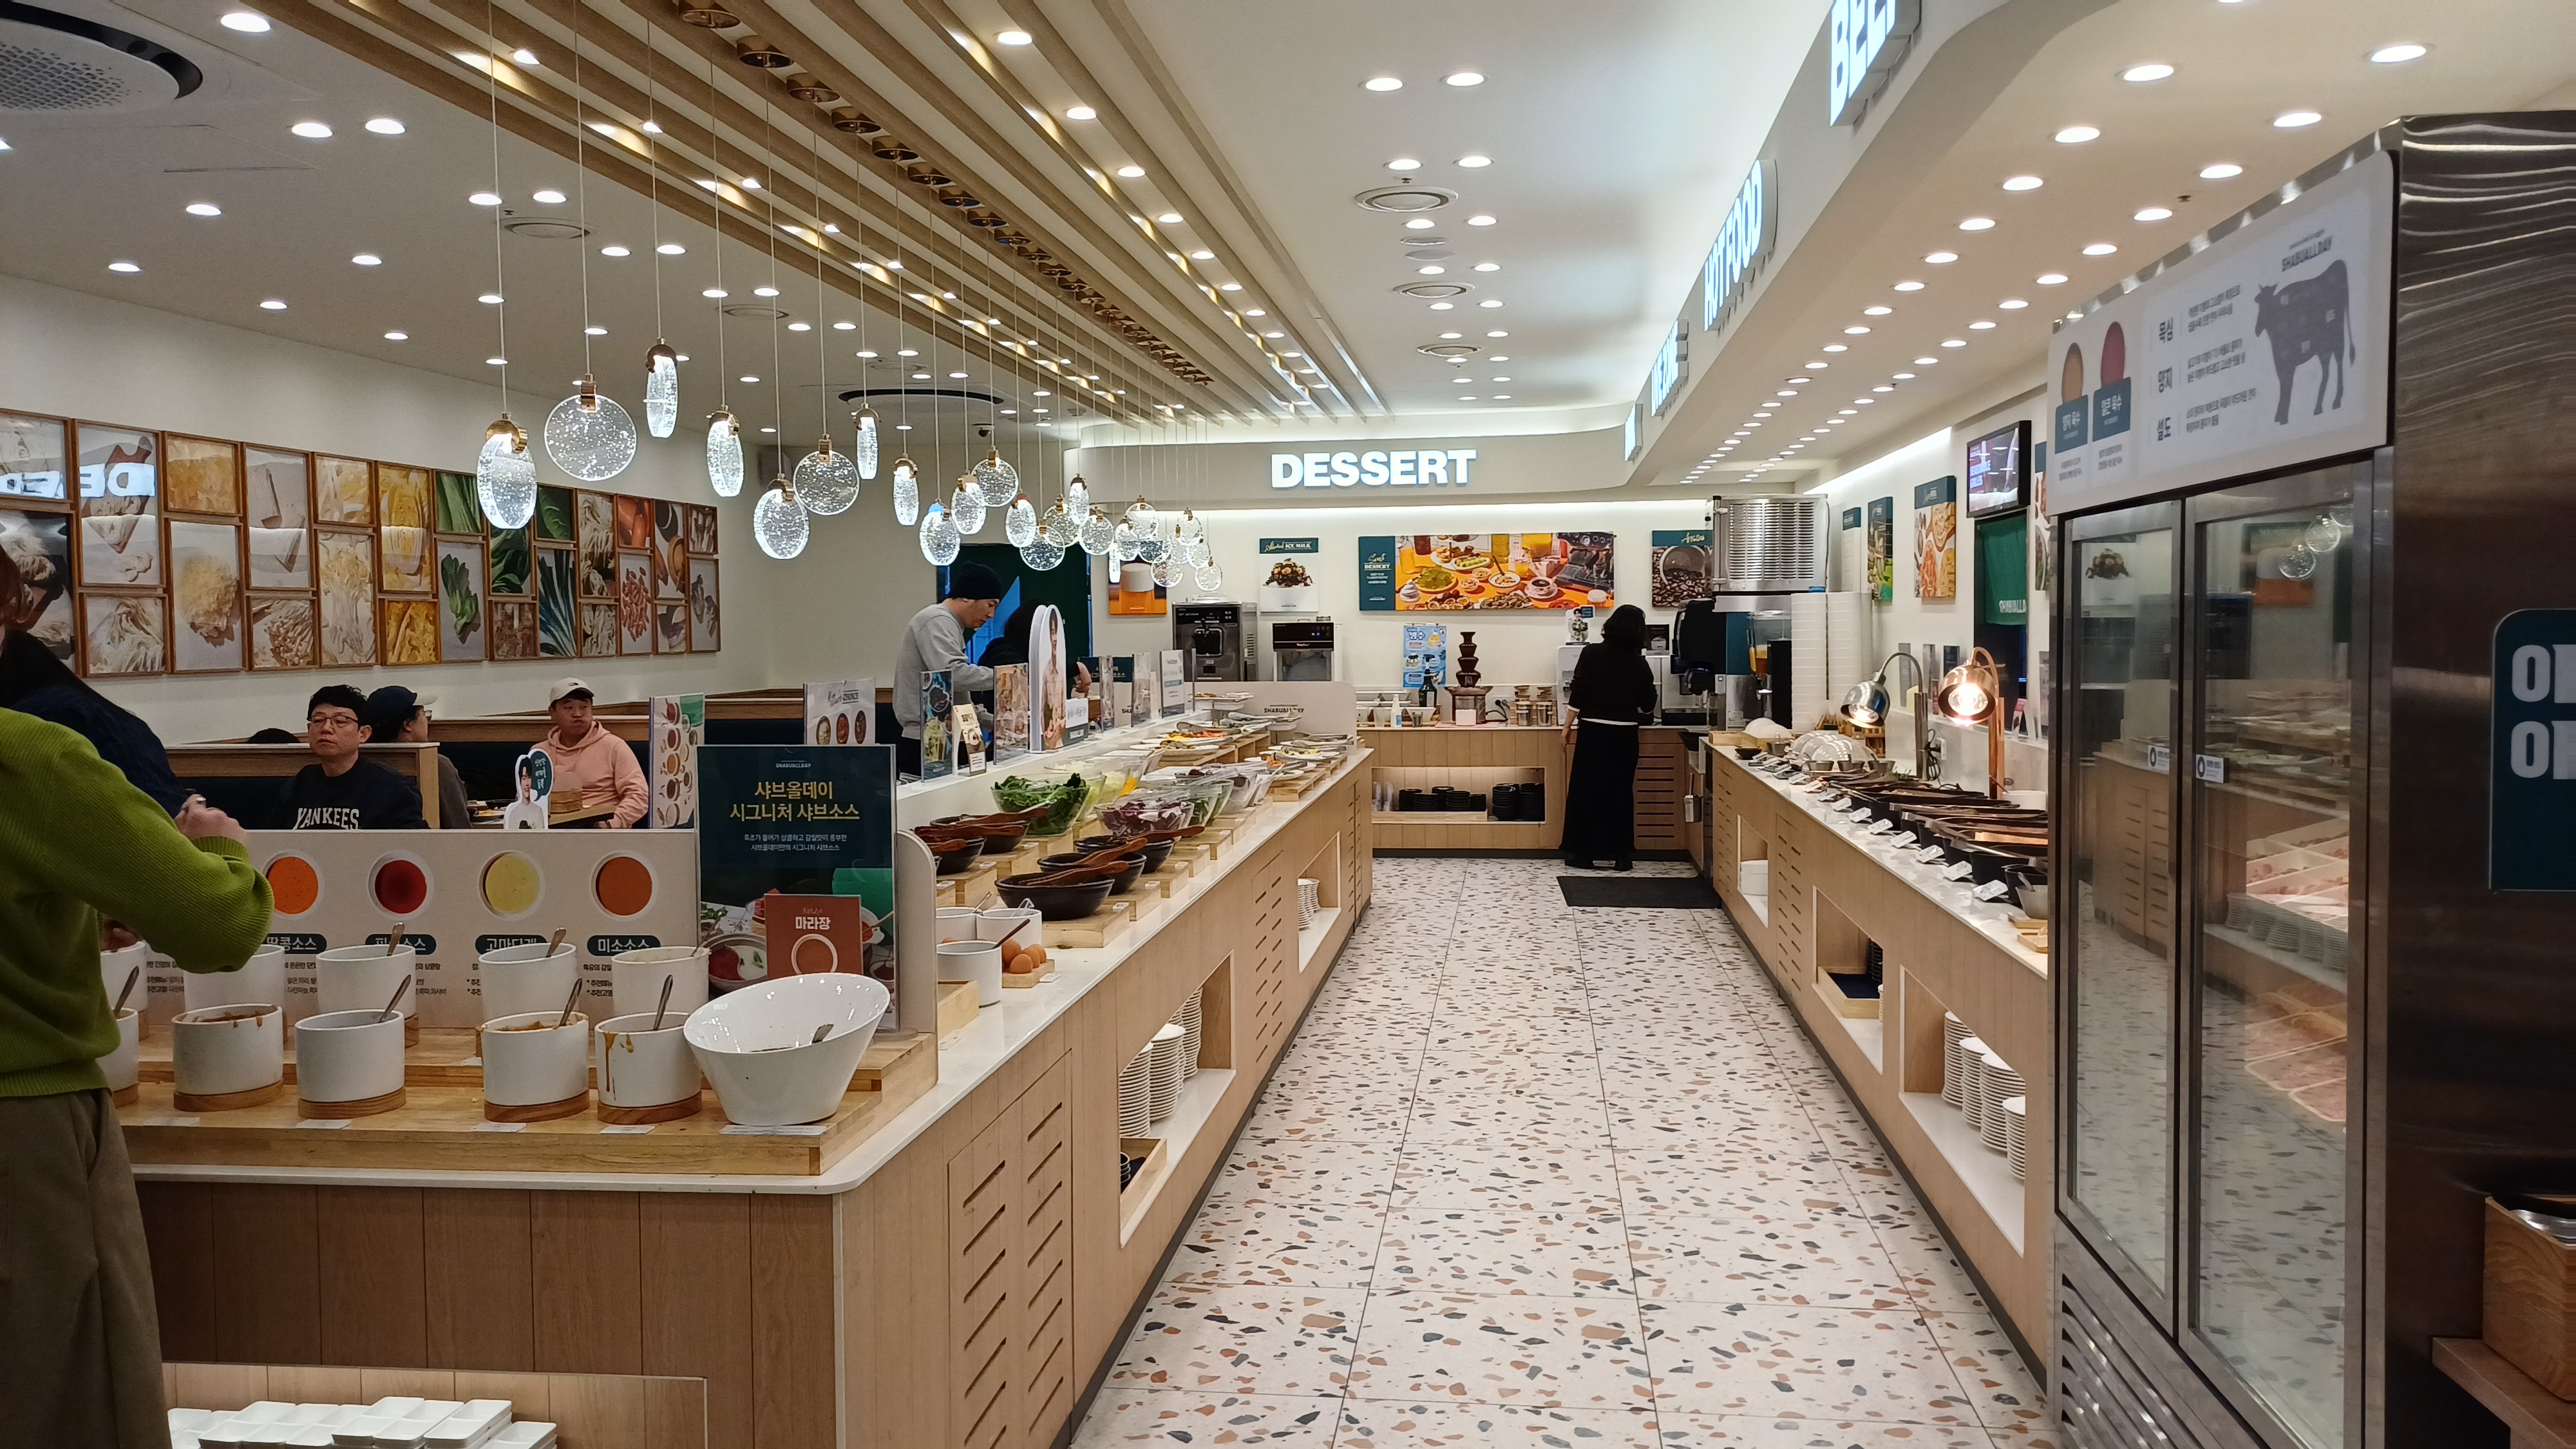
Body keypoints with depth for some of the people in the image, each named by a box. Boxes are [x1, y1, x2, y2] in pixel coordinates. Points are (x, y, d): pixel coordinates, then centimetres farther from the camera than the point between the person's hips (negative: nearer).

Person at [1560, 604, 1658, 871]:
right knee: (1622, 793, 8)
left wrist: (1568, 727, 0)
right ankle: (1622, 854, 10)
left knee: (1585, 791, 6)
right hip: (1624, 734, 2)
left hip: (1592, 731, -2)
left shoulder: (1592, 654, -6)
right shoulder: (1638, 663, 0)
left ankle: (1582, 853, 8)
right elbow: (1648, 704, 8)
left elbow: (1578, 694, -9)